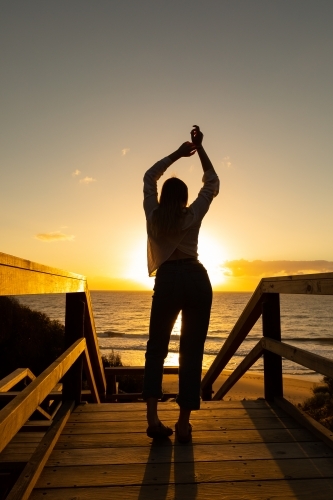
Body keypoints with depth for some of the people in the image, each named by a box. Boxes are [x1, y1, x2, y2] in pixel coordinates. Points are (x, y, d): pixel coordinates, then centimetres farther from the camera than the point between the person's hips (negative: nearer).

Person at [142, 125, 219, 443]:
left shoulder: (153, 214, 10)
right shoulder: (193, 215, 7)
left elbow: (149, 178, 26)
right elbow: (212, 182, 21)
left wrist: (177, 154, 28)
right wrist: (199, 147, 23)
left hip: (167, 282, 0)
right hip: (196, 279, 0)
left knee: (156, 348, 11)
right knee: (192, 351, 3)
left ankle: (152, 417, -1)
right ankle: (183, 423, 4)